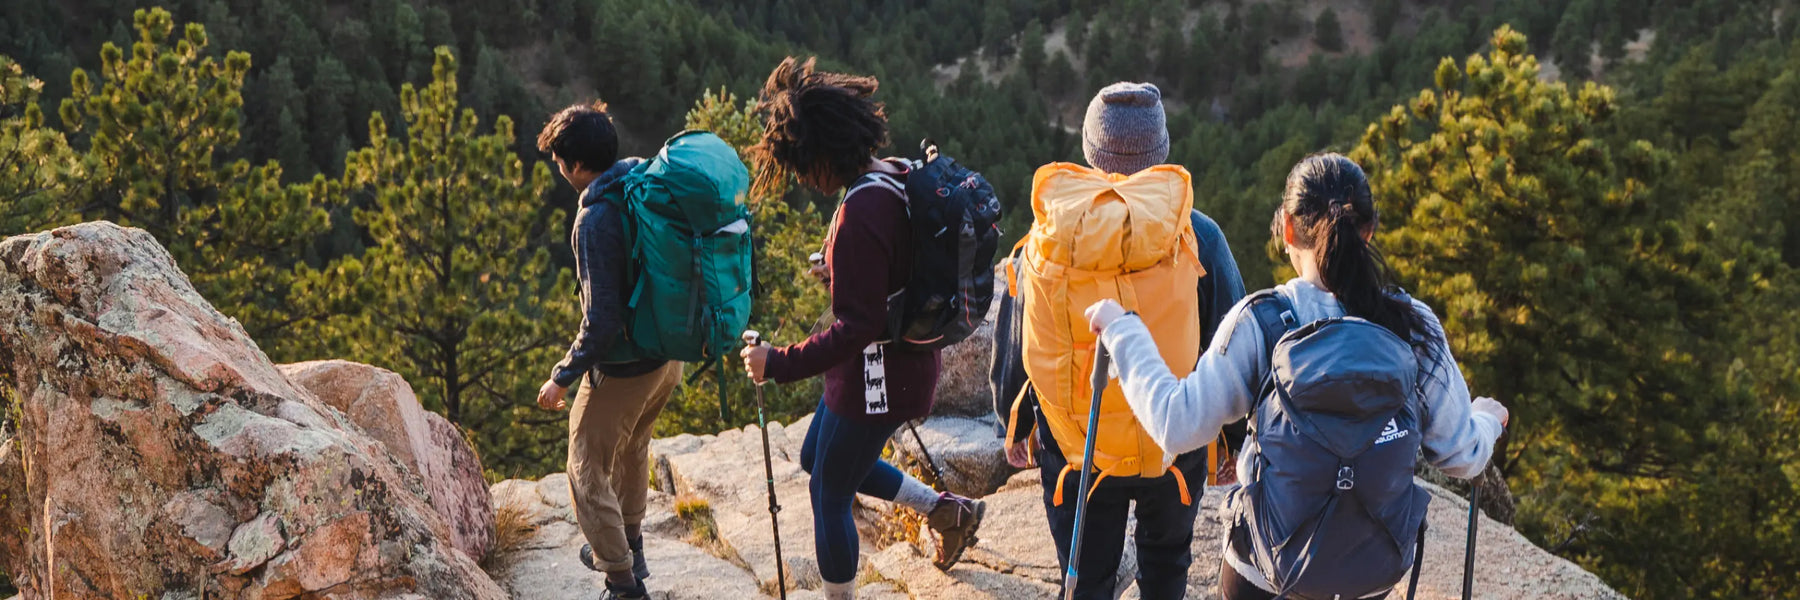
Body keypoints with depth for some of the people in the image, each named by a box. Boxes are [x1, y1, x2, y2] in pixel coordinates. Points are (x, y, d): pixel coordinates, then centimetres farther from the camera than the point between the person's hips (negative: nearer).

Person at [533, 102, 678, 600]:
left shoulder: (597, 219, -27)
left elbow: (602, 321, -27)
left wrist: (562, 378, -16)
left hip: (622, 368, -9)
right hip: (669, 357, 9)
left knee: (588, 471, 8)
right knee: (632, 448, 30)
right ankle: (628, 545, 48)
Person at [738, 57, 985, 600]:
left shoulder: (860, 215, -30)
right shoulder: (895, 178, -1)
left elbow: (857, 326, -30)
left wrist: (779, 364, -26)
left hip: (878, 372, -10)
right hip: (905, 359, 10)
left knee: (829, 496, 8)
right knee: (817, 458, 27)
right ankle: (945, 511, 31)